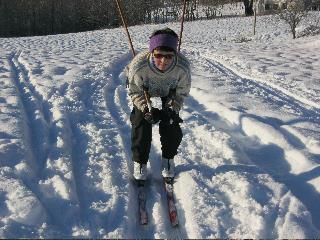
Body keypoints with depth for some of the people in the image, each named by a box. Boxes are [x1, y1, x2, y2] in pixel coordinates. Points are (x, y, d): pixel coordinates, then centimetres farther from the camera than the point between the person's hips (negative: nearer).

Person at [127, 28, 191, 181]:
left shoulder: (182, 66, -38)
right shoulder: (138, 65, -42)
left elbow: (181, 93, -17)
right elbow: (135, 92, -21)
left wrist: (172, 110, -30)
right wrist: (147, 109, -34)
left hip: (170, 92, 1)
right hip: (144, 92, -1)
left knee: (171, 125, -4)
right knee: (141, 124, -8)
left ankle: (168, 158, 21)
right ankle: (140, 161, 12)